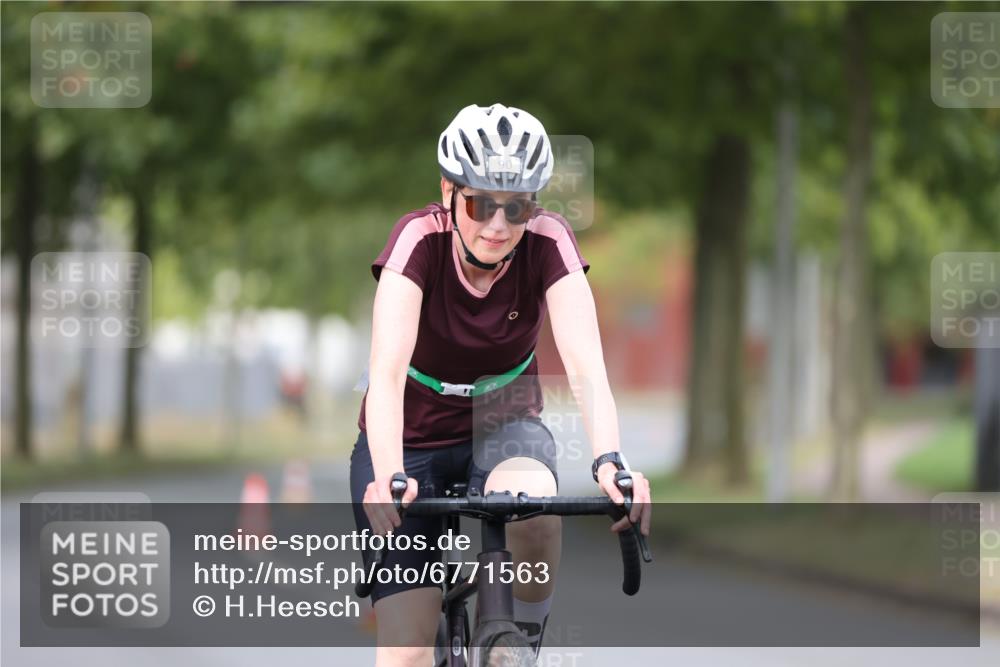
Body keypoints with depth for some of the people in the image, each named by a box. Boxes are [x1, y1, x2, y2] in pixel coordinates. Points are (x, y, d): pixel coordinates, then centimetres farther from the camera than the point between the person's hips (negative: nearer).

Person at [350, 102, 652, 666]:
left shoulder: (549, 243, -20)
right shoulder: (419, 239, -25)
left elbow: (585, 363, -31)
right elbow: (387, 370, -36)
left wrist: (610, 463, -50)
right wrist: (388, 479, -53)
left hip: (504, 424, 1)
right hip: (414, 436, -1)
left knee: (534, 505, -36)